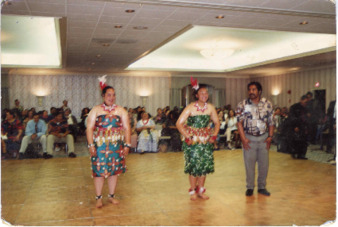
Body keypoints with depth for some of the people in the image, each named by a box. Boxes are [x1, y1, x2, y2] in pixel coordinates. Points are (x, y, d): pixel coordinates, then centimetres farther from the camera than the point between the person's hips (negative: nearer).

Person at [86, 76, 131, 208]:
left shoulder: (120, 110, 6)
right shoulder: (96, 110, 2)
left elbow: (126, 128, 4)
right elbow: (89, 128, -3)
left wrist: (127, 145, -4)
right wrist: (91, 145, -12)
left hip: (116, 146, 2)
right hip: (99, 146, -2)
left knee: (114, 170, 8)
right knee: (99, 171, 0)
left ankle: (111, 195, 24)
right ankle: (99, 198, 15)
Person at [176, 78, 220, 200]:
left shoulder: (210, 107, 0)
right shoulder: (190, 108, -12)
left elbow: (217, 123, 11)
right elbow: (179, 123, -14)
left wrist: (214, 135, -1)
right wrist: (187, 137, -18)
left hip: (206, 140, 4)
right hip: (192, 140, -4)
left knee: (205, 165, 7)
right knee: (193, 165, 1)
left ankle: (201, 190, 23)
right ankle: (193, 191, 17)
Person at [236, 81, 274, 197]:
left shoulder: (267, 104, 3)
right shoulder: (242, 104, -2)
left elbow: (271, 122, 7)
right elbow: (239, 122, -5)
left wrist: (270, 137, -1)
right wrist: (243, 138, -11)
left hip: (263, 138, 2)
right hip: (249, 138, -2)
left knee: (264, 164, 6)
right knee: (249, 164, 3)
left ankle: (262, 187, 22)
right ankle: (250, 187, 18)